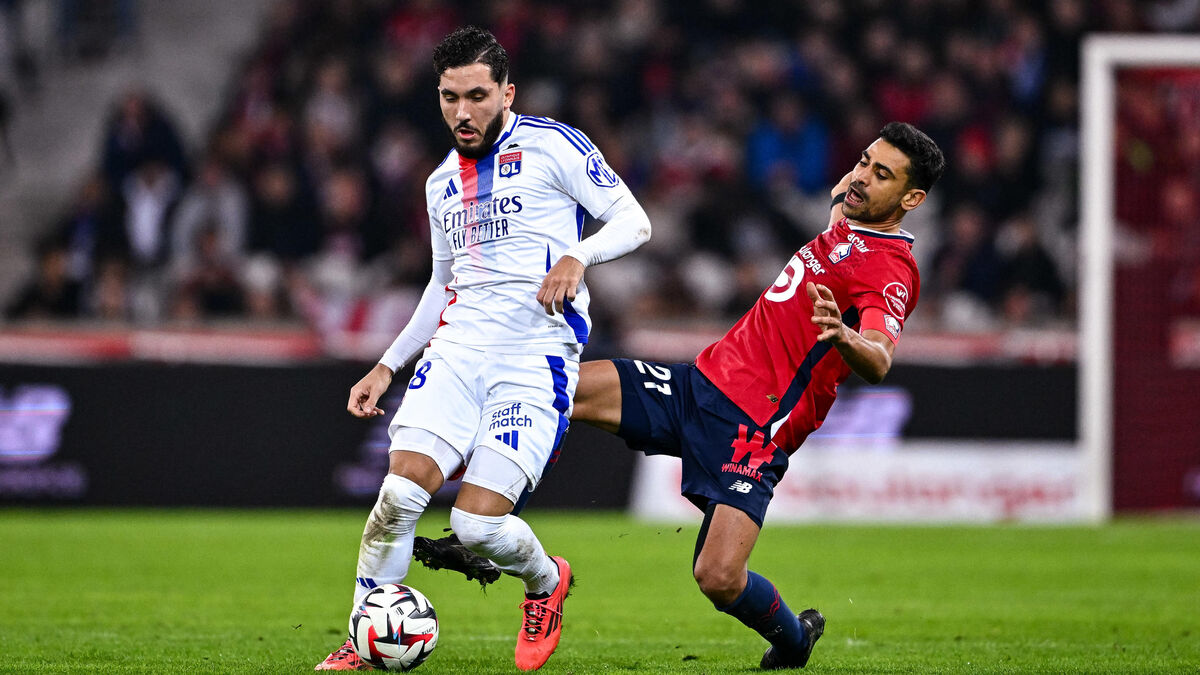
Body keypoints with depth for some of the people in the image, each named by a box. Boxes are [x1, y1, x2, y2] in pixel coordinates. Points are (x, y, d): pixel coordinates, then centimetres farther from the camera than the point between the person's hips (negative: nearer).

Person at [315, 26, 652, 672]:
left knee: (477, 524, -15)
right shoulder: (441, 183, 20)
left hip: (536, 357, -5)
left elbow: (633, 221, -1)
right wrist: (387, 366, 27)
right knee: (401, 491, -17)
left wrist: (576, 257, -21)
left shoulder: (552, 145, 0)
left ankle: (546, 581, 19)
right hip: (457, 346, 5)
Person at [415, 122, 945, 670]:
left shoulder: (892, 272, -14)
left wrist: (844, 338, -51)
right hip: (704, 380, 8)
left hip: (755, 429, -8)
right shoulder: (842, 225, 12)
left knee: (719, 578, -21)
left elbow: (878, 363, -34)